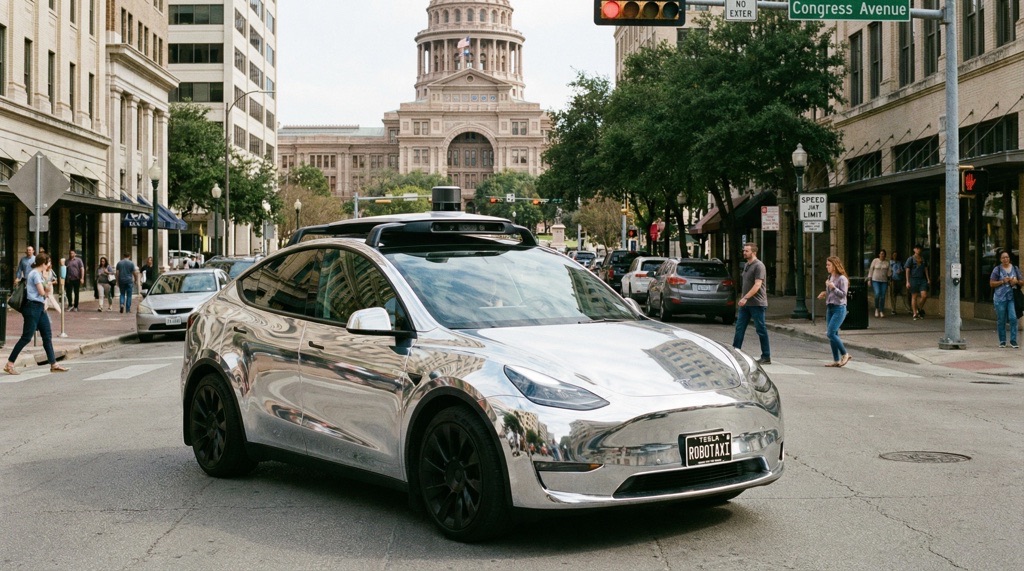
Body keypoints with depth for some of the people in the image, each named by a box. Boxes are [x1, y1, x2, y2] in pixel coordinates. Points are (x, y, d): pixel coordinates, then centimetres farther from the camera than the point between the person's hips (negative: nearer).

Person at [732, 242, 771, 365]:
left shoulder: (759, 266, -14)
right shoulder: (746, 265, 14)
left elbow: (757, 285, -22)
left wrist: (745, 298, -28)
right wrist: (742, 298, 19)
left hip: (757, 304, -9)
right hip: (745, 304, 9)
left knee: (761, 330, -1)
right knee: (739, 328, 6)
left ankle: (766, 357, 6)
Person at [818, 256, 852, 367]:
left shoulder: (842, 278, -11)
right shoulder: (830, 277, 14)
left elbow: (843, 294, -15)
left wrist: (833, 287, -25)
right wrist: (824, 293, 7)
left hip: (839, 308, -8)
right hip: (830, 308, 8)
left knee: (831, 333, -15)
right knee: (833, 335, 7)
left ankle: (845, 354, -1)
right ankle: (836, 360, 11)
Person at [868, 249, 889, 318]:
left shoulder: (887, 262, 7)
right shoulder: (875, 261, 2)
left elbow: (889, 272, 9)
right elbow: (871, 270, 4)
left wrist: (889, 281, 3)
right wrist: (869, 279, 0)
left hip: (884, 281, 2)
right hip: (875, 280, -2)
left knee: (883, 296, -2)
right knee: (877, 294, -18)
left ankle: (882, 311, 8)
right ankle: (876, 308, 2)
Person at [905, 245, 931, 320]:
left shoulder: (923, 259, 13)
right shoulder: (911, 259, 0)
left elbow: (926, 269, 18)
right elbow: (907, 271, -2)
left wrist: (928, 279, 10)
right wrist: (907, 282, -8)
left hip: (922, 279, 3)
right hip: (913, 279, -3)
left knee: (924, 295, -9)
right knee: (914, 296, 0)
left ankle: (919, 309, 15)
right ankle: (915, 314, 5)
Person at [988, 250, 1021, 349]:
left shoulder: (1015, 268, 10)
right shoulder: (997, 269, 2)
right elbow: (991, 283, 0)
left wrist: (1016, 281, -7)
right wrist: (1002, 281, -13)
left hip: (1012, 297, 1)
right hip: (1000, 297, -1)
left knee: (1013, 318, -10)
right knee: (1001, 320, 4)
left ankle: (1013, 341, -4)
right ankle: (1002, 342, 14)